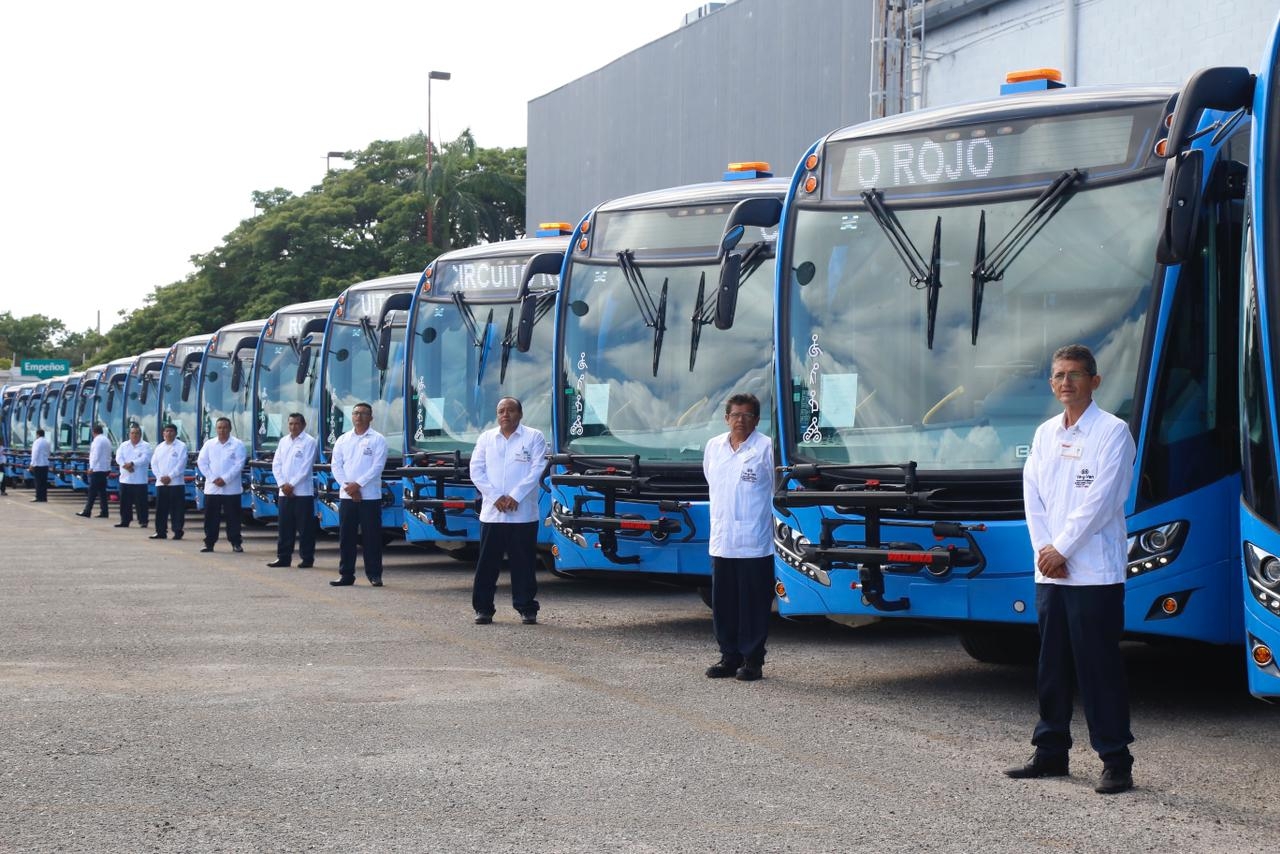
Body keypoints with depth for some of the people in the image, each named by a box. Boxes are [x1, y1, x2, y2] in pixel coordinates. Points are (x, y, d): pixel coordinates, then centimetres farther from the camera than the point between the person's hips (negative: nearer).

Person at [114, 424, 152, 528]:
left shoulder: (145, 446, 1)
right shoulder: (124, 445, 12)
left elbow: (145, 459, -14)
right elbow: (118, 457, -1)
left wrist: (132, 463, -21)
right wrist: (126, 465, -19)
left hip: (140, 480, -4)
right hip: (125, 479, 4)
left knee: (141, 502, -3)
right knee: (125, 502, 7)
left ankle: (143, 521, 4)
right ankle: (125, 521, 15)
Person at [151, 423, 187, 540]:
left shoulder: (181, 446, -1)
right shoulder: (159, 447, 15)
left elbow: (181, 464, -9)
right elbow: (154, 463, 11)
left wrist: (170, 477, -13)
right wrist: (160, 477, -4)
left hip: (176, 483, -5)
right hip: (161, 483, 5)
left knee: (177, 509, -5)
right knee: (161, 509, 5)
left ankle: (178, 532, 0)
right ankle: (161, 531, 10)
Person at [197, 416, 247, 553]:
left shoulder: (237, 444, 1)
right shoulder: (209, 444, 10)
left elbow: (239, 464, -7)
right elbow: (202, 462, 4)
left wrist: (225, 479, -14)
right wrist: (213, 479, -8)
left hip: (231, 488, -2)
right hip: (212, 488, 3)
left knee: (233, 516, 0)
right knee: (211, 517, 3)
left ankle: (235, 543, 6)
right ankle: (209, 543, 9)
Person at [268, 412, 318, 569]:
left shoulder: (309, 441, -4)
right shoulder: (283, 441, 13)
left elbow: (306, 467, -10)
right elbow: (276, 464, 10)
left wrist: (292, 485, -11)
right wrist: (282, 484, -3)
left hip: (302, 492, -5)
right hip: (284, 492, 5)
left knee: (305, 528, -2)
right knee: (285, 527, 7)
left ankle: (307, 558, 3)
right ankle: (283, 557, 12)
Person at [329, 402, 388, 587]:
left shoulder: (377, 440, 0)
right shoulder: (343, 440, 11)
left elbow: (377, 467, -9)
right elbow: (336, 465, 6)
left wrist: (358, 484, -15)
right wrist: (347, 486, -8)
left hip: (370, 496, -3)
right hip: (347, 496, 3)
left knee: (371, 537, -2)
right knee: (346, 536, 3)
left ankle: (374, 575, 4)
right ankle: (346, 575, 8)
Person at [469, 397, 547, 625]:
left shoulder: (534, 437, 4)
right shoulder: (486, 438, 11)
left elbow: (537, 469, -5)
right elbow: (476, 470, 5)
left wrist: (515, 497, -12)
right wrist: (496, 497, -7)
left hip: (523, 513, -2)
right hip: (491, 512, 2)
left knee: (523, 563, 1)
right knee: (487, 563, 2)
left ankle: (526, 608, 8)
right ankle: (483, 608, 8)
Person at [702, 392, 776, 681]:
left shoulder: (766, 448, -5)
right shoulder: (713, 446, 11)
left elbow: (778, 489, -1)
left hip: (754, 543, -5)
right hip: (721, 540, 5)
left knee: (753, 603, -2)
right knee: (723, 603, 9)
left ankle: (752, 660, 5)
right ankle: (729, 657, 18)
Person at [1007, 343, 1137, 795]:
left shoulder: (1112, 432, -5)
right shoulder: (1045, 433, 14)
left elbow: (1101, 500, -12)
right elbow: (1033, 495, 9)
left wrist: (1061, 549, -13)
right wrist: (1043, 549, -4)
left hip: (1095, 572, -6)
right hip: (1049, 572, 6)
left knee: (1099, 668, -6)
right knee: (1052, 665, 11)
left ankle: (1116, 761, -1)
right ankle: (1051, 753, 20)